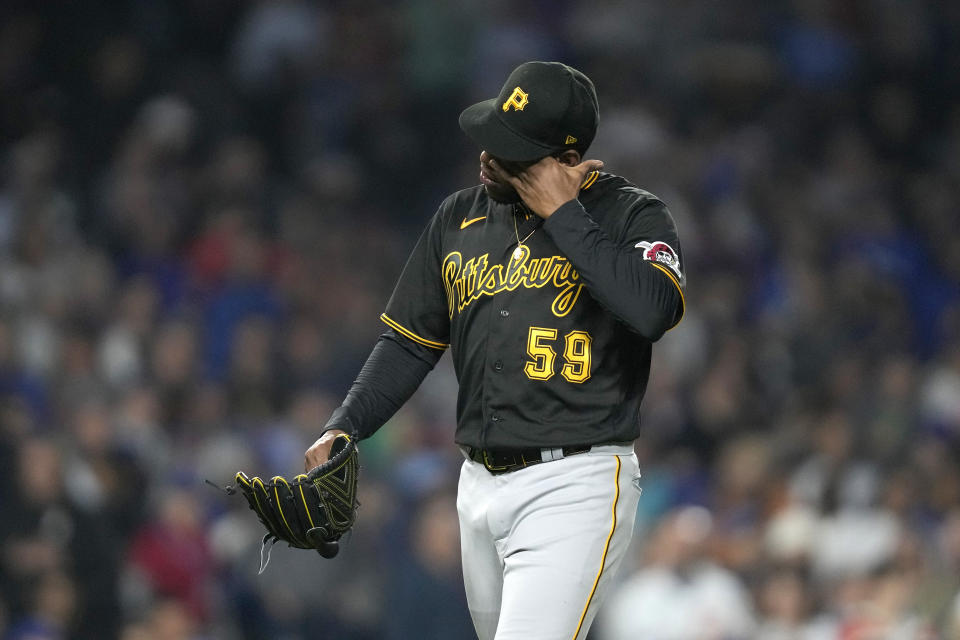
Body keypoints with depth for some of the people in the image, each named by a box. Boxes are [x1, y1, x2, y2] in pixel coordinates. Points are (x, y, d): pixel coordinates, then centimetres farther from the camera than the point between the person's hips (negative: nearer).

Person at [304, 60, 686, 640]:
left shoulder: (632, 215, -4)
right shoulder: (460, 219, 12)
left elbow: (654, 310, -25)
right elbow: (410, 343, 18)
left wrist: (562, 215, -16)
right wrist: (343, 429, 3)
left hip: (575, 487, -7)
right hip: (482, 484, 7)